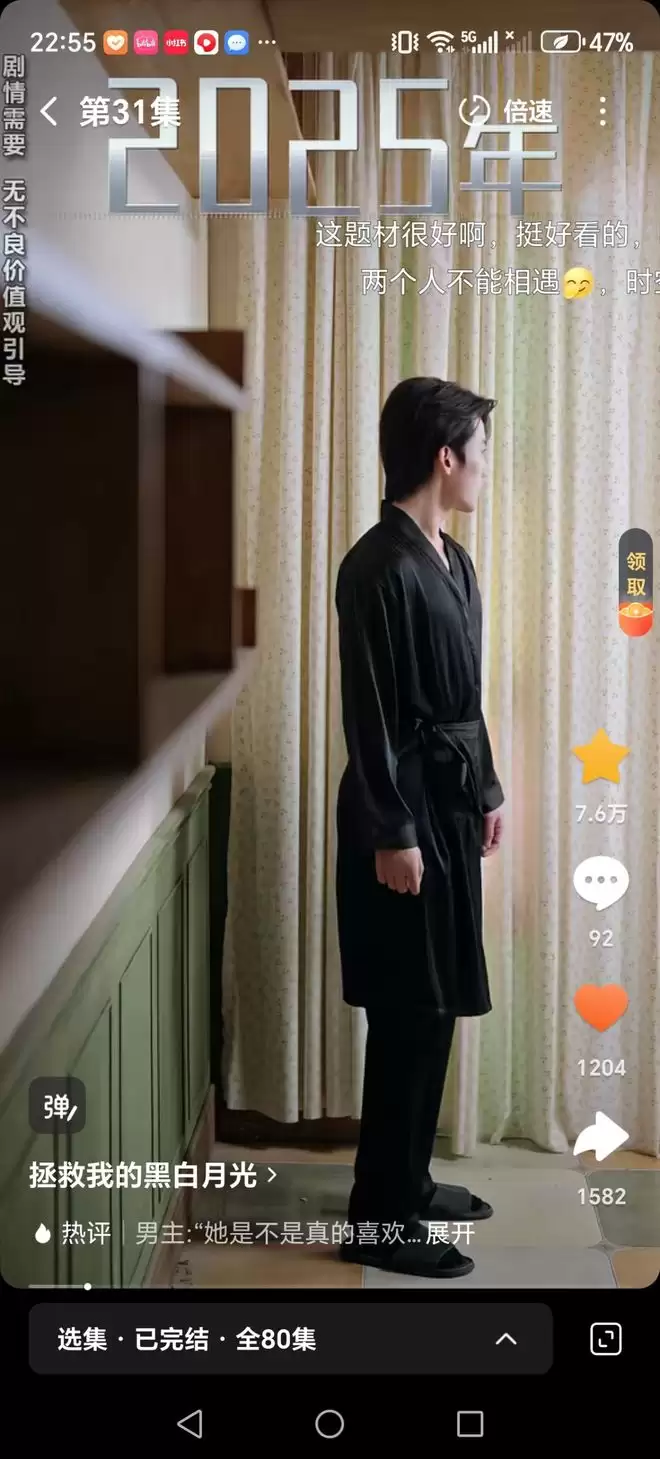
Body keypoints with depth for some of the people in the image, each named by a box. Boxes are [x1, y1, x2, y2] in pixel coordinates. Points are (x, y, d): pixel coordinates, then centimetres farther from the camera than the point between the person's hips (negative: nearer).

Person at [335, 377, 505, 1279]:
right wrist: (392, 834, -19)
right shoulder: (379, 566, -17)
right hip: (405, 808, -10)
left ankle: (408, 1182, 28)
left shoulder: (452, 559, 12)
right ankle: (378, 1219, 5)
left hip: (451, 801, 10)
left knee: (435, 1007, 15)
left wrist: (487, 791, 21)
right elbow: (371, 714, -19)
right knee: (411, 1013, -5)